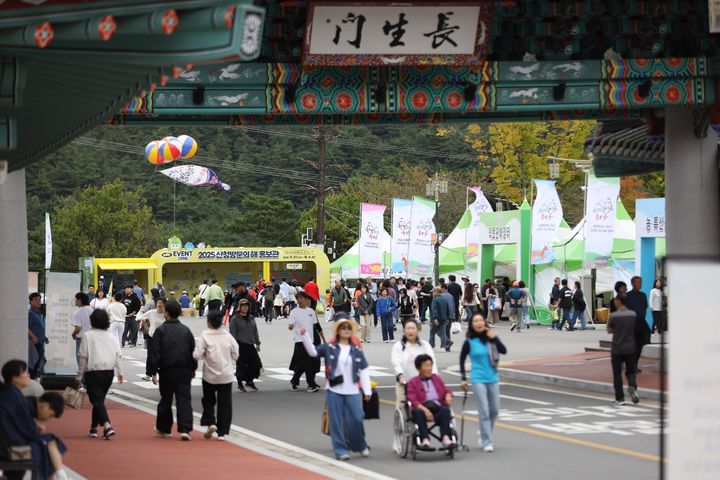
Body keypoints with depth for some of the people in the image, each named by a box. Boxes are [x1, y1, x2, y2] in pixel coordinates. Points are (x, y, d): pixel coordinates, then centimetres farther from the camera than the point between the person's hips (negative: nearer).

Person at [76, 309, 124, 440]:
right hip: (109, 372, 5)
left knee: (97, 401, -7)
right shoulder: (111, 336, 7)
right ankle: (94, 428, 24)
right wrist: (120, 372, 10)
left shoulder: (88, 336, -7)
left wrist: (79, 376, 0)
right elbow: (117, 355, 5)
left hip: (93, 372, -5)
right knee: (99, 399, 18)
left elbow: (83, 357, -6)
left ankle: (107, 425, -26)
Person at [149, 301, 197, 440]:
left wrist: (154, 371, -3)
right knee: (184, 399, -2)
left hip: (167, 370, -2)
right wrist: (193, 368, 22)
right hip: (184, 370, 2)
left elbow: (155, 352, -7)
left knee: (166, 399, 12)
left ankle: (164, 429, 24)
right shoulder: (186, 330, 7)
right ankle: (185, 429, -14)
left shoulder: (161, 330, -4)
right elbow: (193, 350, 11)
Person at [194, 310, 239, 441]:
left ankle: (210, 423, -1)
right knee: (224, 403, 7)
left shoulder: (205, 336, -12)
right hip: (226, 375, 2)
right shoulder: (228, 336, -4)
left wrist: (205, 355, 6)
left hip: (210, 375, -2)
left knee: (208, 400, 18)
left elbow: (197, 355, -15)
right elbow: (235, 354, 2)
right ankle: (222, 432, 6)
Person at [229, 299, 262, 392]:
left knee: (255, 363, 2)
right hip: (240, 345, -6)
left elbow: (255, 331, 19)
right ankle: (240, 384, 13)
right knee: (241, 365, -1)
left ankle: (249, 381, 19)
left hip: (250, 345, 6)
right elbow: (232, 333, -8)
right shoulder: (235, 319, -5)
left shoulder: (251, 318, 13)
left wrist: (257, 343, 16)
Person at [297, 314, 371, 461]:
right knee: (337, 422, 1)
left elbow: (364, 370, 7)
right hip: (334, 391, -1)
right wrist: (305, 336, -22)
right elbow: (313, 351, -8)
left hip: (352, 391, 1)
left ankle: (360, 446, 23)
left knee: (356, 419, -1)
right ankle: (341, 450, 10)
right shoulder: (329, 348, 3)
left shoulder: (356, 350, 7)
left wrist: (367, 390, 2)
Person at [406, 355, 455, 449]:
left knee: (445, 410, -31)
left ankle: (446, 438, -43)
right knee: (419, 412, -38)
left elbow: (446, 390, 23)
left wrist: (448, 396, -5)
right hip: (422, 408, -3)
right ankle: (425, 440, -48)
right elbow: (413, 400, -3)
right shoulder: (413, 382, 11)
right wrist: (424, 409, -21)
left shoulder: (437, 378, 27)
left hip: (438, 407, 3)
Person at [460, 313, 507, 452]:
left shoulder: (491, 337, 3)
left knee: (495, 410, 9)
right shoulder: (469, 342, -3)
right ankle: (487, 442, -6)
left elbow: (504, 351, -8)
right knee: (484, 411, -10)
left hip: (493, 379, 4)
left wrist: (494, 338, -17)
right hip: (478, 380, -4)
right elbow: (462, 359, 7)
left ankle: (484, 436, 28)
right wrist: (463, 378, 3)